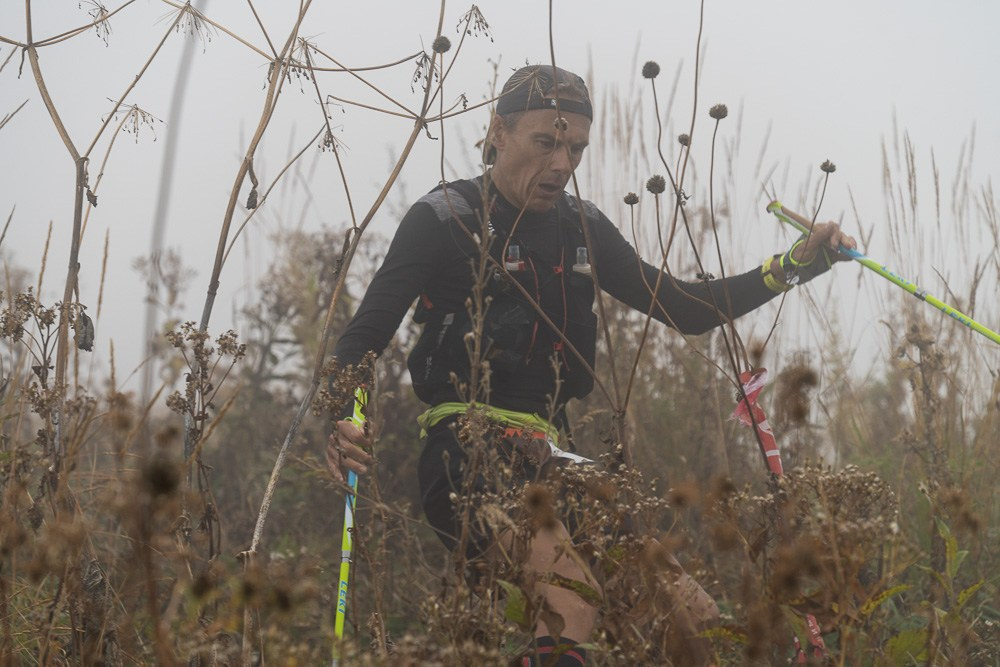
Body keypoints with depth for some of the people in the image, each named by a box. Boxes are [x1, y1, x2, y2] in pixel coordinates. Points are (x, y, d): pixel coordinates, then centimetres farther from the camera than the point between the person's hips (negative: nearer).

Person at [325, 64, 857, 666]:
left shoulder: (583, 229, 16)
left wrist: (793, 266, 8)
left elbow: (686, 310, 19)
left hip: (549, 464, 7)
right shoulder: (445, 220, -1)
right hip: (467, 459, -7)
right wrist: (347, 421, -27)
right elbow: (364, 335, -7)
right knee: (576, 599, -35)